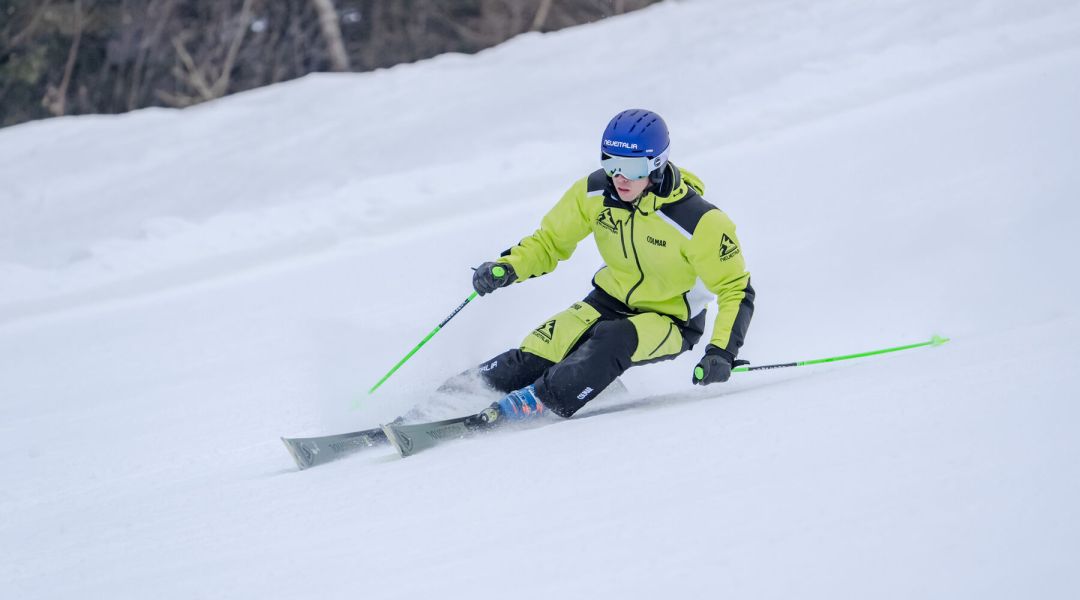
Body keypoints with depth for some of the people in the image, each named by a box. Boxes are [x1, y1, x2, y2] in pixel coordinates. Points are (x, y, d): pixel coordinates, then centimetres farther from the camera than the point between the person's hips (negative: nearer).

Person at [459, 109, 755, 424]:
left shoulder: (699, 222, -28)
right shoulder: (594, 193, -15)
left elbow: (736, 291, -20)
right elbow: (550, 240, -1)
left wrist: (721, 352, -33)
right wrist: (508, 267, -20)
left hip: (672, 323, -4)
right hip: (611, 301, 4)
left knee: (613, 341, -35)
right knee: (536, 354, -16)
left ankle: (538, 402, -33)